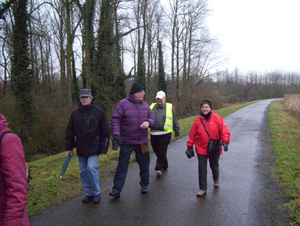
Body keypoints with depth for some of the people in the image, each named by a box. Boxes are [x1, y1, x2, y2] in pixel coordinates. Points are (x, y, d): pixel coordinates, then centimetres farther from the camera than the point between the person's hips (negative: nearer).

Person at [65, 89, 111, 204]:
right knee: (83, 171, 9)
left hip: (94, 148, -4)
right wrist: (69, 147, 9)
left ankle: (96, 193, 8)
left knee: (91, 168, -11)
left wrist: (103, 147, -6)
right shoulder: (75, 113, 7)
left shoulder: (99, 112, -3)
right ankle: (88, 193, 24)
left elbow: (106, 131, -2)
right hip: (80, 148, 4)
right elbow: (70, 131, 13)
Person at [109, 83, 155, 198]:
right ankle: (117, 189, 13)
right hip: (126, 142, -4)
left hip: (142, 142, 5)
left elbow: (152, 118, 12)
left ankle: (144, 185, 34)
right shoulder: (123, 104, -6)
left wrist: (148, 123, -11)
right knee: (122, 166, 2)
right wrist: (116, 134, -21)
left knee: (144, 165, 14)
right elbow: (115, 119, -9)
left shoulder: (145, 105, 8)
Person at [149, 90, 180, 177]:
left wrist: (177, 133, 12)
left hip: (165, 134, -3)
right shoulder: (152, 107, 13)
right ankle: (164, 166, 32)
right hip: (153, 134, 4)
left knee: (162, 153, -3)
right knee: (157, 152, 12)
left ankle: (158, 168, 8)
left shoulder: (170, 107, 6)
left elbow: (175, 121, 10)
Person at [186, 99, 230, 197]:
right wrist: (189, 147, 3)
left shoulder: (217, 118, -7)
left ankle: (216, 179, 52)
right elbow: (192, 135, 2)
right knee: (202, 169, 0)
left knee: (214, 166, 20)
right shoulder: (198, 121, -3)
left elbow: (225, 131, -10)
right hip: (201, 149, 0)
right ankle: (203, 189, 13)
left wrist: (225, 142, -24)